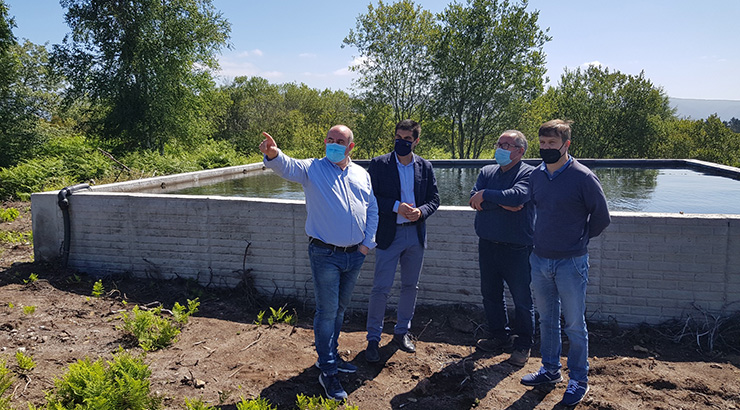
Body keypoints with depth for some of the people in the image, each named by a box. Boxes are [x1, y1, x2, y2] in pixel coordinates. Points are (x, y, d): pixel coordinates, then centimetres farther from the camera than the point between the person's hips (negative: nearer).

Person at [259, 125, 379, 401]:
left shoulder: (361, 174, 8)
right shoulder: (313, 169, -5)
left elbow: (372, 210, 13)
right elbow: (287, 167, -26)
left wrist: (367, 243, 4)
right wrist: (273, 155, -48)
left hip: (355, 255, 5)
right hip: (325, 254, -5)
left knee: (340, 308, 18)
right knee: (327, 311, -1)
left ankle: (330, 355, 35)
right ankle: (327, 371, 10)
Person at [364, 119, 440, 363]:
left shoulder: (425, 167, 6)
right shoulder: (379, 164, -4)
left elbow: (434, 199, 7)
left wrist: (421, 211, -14)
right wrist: (396, 207, -19)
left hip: (415, 234, 4)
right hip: (389, 235, -4)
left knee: (410, 286, 13)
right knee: (381, 288, -4)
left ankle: (402, 332, 30)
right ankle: (373, 338, 10)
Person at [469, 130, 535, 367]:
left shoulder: (529, 174, -6)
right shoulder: (487, 172, 10)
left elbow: (517, 196, -26)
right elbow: (474, 199, -6)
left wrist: (486, 195, -15)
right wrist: (502, 203, -18)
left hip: (517, 248, -5)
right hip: (487, 245, 6)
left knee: (522, 298, 4)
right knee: (490, 293, 15)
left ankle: (523, 345, 19)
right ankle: (499, 336, 33)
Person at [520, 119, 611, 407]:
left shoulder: (583, 177, -12)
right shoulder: (536, 175, 4)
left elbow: (601, 218, -3)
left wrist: (579, 240, 5)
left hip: (570, 263, -5)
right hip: (539, 260, 5)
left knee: (574, 324, 5)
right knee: (547, 319, 16)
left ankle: (579, 380, 20)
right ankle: (550, 370, 31)